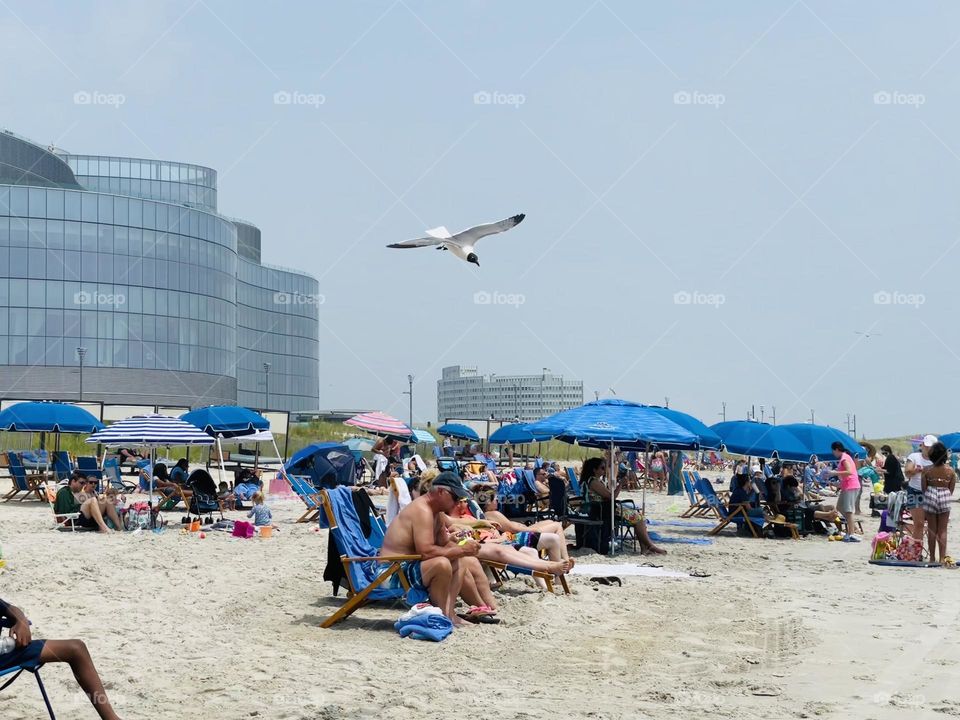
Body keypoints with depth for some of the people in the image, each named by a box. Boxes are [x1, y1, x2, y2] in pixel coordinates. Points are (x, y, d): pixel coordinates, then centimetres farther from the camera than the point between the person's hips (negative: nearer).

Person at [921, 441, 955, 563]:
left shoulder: (926, 470, -9)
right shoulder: (951, 471, -6)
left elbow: (923, 488, -4)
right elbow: (951, 489, 2)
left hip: (930, 498, -1)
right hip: (944, 499, 1)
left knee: (931, 530, 9)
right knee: (942, 531, 6)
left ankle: (932, 558, 12)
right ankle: (942, 558, 2)